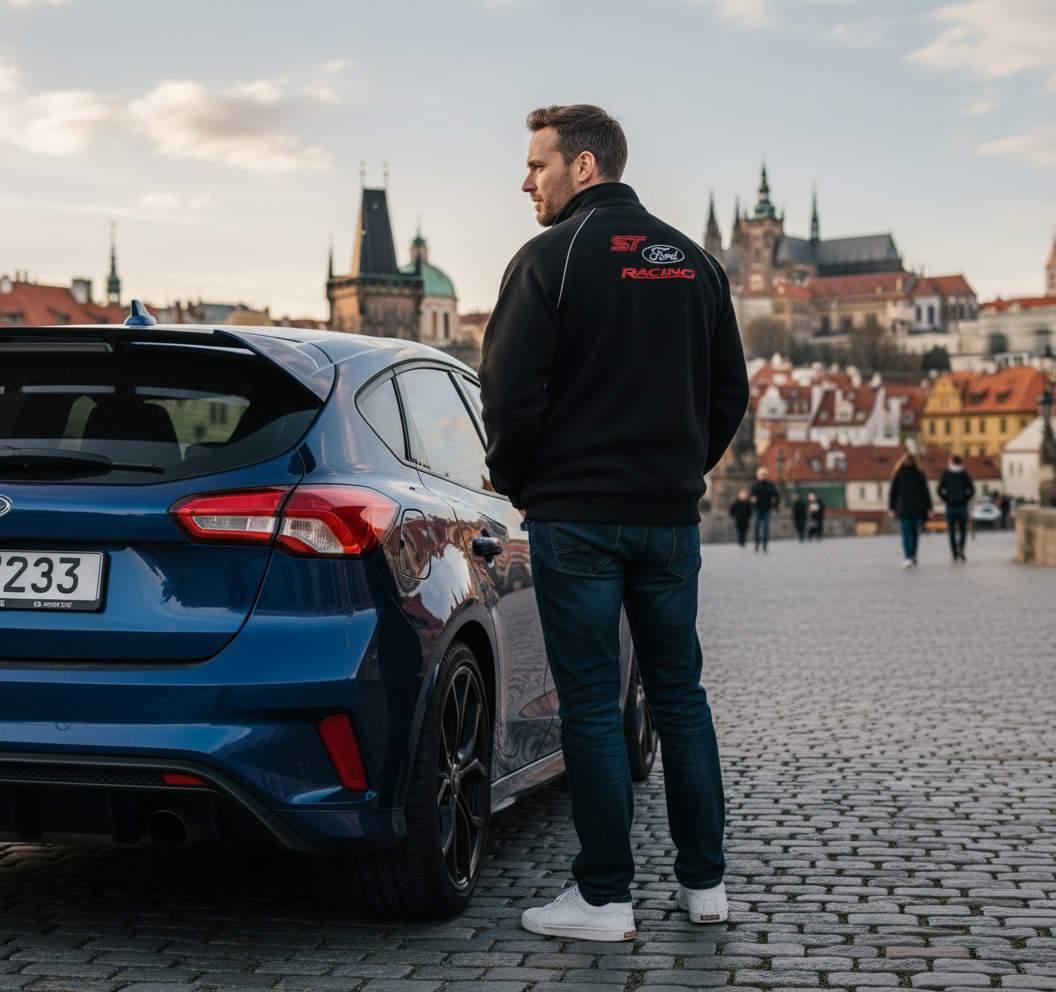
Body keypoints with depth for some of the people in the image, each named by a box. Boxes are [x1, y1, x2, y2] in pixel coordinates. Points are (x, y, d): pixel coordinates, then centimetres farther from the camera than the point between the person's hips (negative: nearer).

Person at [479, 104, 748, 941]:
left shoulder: (550, 258, -9)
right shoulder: (694, 261, 10)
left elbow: (511, 391, -12)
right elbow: (731, 391, 13)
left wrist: (516, 484, 3)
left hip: (576, 517, -5)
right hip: (671, 517, 6)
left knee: (592, 706, 0)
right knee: (680, 695, 13)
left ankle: (605, 898, 5)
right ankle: (704, 882, 18)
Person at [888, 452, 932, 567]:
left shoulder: (897, 476, 0)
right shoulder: (919, 475, -1)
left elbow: (893, 492, 1)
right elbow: (925, 492, -1)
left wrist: (892, 507, 7)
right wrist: (928, 507, 2)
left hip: (903, 509, -1)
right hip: (917, 509, 1)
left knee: (906, 534, -3)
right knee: (915, 533, 15)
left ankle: (908, 557, -18)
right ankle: (913, 556, 20)